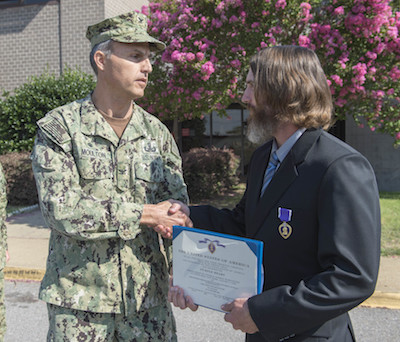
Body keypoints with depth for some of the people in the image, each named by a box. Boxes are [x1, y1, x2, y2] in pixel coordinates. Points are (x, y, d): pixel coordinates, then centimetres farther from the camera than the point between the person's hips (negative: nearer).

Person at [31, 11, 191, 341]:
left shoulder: (158, 133, 5)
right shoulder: (58, 128, -7)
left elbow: (178, 213, 5)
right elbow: (60, 209, -18)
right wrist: (143, 214, -17)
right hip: (79, 302, -3)